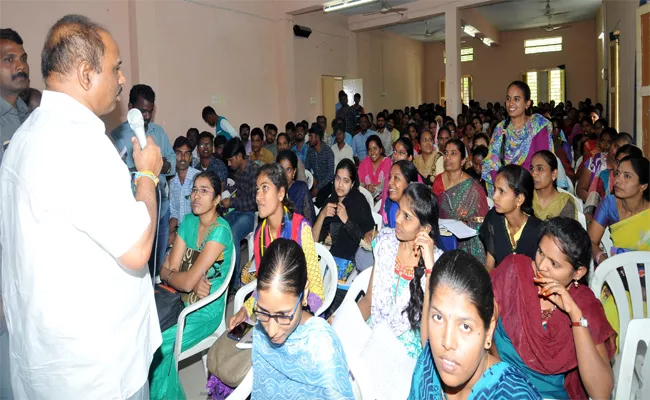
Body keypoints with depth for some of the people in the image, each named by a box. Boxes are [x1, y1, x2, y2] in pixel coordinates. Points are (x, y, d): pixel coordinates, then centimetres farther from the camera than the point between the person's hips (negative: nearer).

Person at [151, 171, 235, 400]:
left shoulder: (220, 230, -19)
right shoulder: (188, 221, 3)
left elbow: (188, 281, -22)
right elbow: (166, 272, -2)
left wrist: (169, 273, -3)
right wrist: (192, 283, -19)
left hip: (205, 311, -6)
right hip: (180, 301, 6)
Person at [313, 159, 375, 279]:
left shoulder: (360, 202, -2)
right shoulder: (330, 201, 9)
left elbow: (367, 240, -8)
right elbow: (314, 240, 4)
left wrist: (346, 220, -18)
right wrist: (322, 215, -12)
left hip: (346, 259, -4)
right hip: (327, 255, 5)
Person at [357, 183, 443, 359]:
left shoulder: (437, 261, -15)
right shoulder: (385, 239, -2)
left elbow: (426, 338, -22)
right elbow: (368, 299, 7)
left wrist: (429, 267, -26)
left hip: (406, 351, -5)